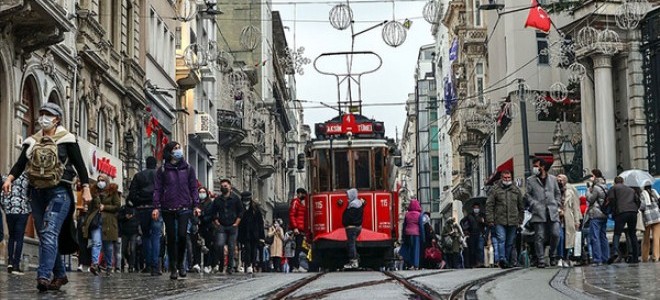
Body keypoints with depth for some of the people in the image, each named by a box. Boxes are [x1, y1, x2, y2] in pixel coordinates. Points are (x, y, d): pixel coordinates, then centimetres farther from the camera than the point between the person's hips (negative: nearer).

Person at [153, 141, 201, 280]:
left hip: (184, 207, 0)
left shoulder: (188, 168, 11)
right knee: (171, 238, 2)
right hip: (168, 209, 0)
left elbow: (193, 188, 11)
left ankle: (180, 264, 8)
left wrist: (196, 205, 2)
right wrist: (156, 207, -6)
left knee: (182, 235, -13)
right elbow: (157, 189, 3)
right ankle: (173, 268, 11)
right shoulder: (162, 170, 6)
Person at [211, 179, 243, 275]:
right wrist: (217, 223, 3)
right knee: (219, 244, -15)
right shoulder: (217, 199, 11)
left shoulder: (235, 198, 5)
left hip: (232, 227, -1)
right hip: (221, 227, 1)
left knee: (231, 247, 0)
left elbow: (240, 211, 5)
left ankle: (230, 267, 7)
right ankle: (220, 263, 3)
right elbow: (214, 213, 15)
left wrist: (236, 223, -3)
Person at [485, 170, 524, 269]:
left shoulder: (516, 190, 12)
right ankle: (501, 258, -21)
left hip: (513, 222, 3)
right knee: (501, 239, -16)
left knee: (510, 242, 6)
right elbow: (489, 205, 1)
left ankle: (507, 261, 13)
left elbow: (521, 207, 18)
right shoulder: (495, 189, 3)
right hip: (499, 221, -3)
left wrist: (520, 220, 12)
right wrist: (490, 220, -6)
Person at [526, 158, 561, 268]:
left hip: (552, 212, 2)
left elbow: (558, 193, 21)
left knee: (555, 234, -5)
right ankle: (540, 260, 1)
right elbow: (528, 195, 6)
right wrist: (534, 205, -8)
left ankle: (553, 256, 16)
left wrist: (556, 204, 8)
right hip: (539, 213, -2)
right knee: (539, 237, -5)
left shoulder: (552, 179, 15)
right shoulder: (530, 180, 8)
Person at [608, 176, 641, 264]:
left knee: (617, 233, -8)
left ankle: (616, 252, -33)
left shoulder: (613, 188, 14)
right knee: (632, 234, 12)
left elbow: (611, 199, -2)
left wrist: (614, 210, 6)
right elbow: (638, 200, 18)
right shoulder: (631, 189, 28)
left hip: (621, 212, -4)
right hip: (633, 212, 4)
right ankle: (635, 257, 8)